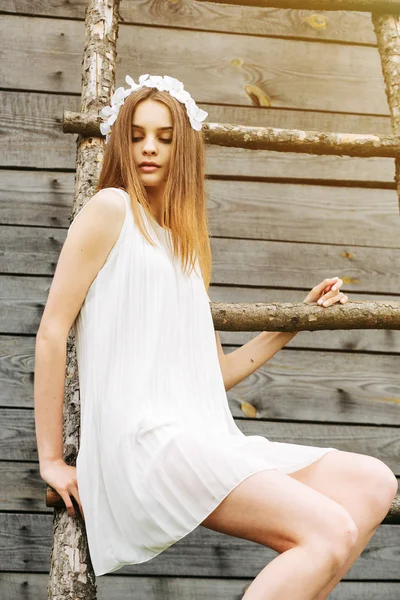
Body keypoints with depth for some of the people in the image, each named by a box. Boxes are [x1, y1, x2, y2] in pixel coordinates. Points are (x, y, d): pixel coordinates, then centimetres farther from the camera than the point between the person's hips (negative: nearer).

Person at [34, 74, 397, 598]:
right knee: (330, 532, -21)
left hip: (203, 438, 8)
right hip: (144, 437, -7)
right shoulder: (111, 207, 3)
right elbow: (52, 331, -4)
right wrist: (51, 459, -7)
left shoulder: (185, 243, 24)